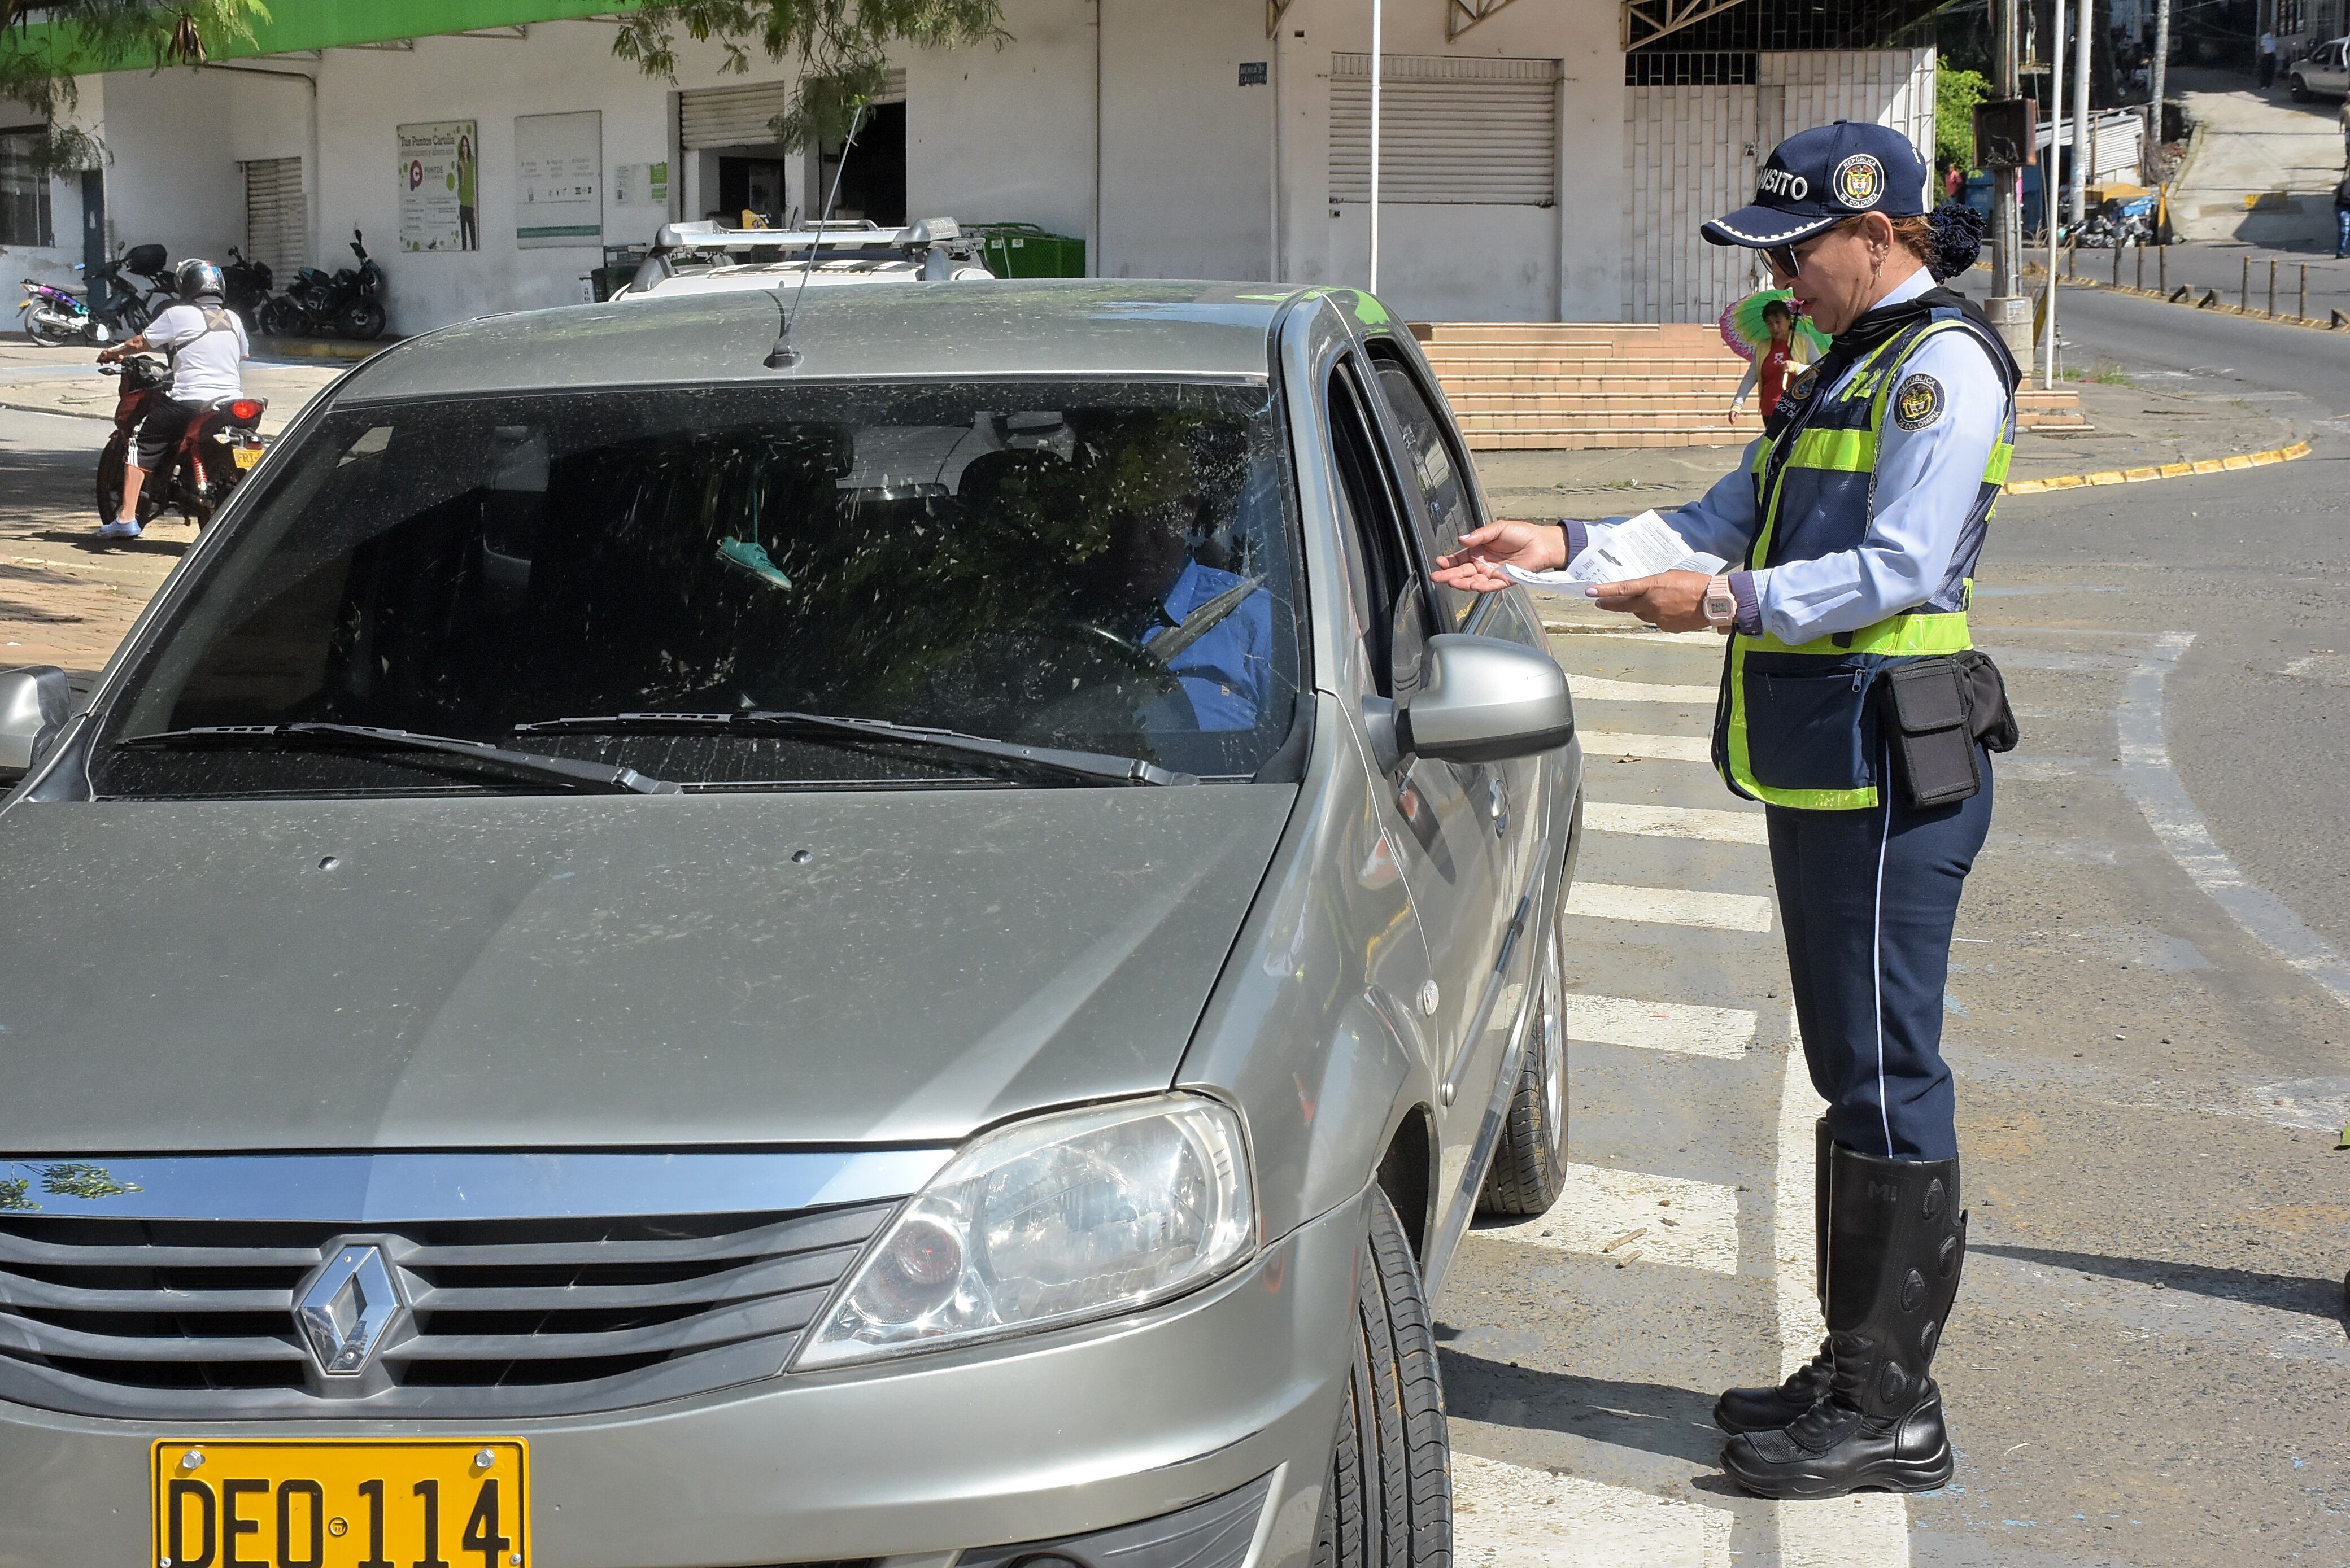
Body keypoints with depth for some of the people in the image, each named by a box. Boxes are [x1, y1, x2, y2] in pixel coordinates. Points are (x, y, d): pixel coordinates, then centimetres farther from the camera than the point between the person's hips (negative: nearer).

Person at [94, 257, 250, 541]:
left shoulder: (179, 316, -3)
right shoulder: (233, 319, 13)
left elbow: (141, 343, 2)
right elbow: (245, 356, 25)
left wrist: (112, 353, 20)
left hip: (187, 401, -5)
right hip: (232, 399, 5)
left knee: (143, 448, 5)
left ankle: (126, 518, -5)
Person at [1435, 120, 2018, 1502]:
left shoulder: (1942, 365, -11)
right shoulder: (1846, 371, 20)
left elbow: (1898, 568, -19)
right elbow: (1723, 519, 18)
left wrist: (1725, 603, -19)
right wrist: (1561, 548, 9)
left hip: (1891, 774, -10)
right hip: (1823, 768, 10)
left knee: (1889, 1081, -6)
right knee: (1858, 1076, 13)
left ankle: (1892, 1412, -1)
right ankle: (1860, 1376, 20)